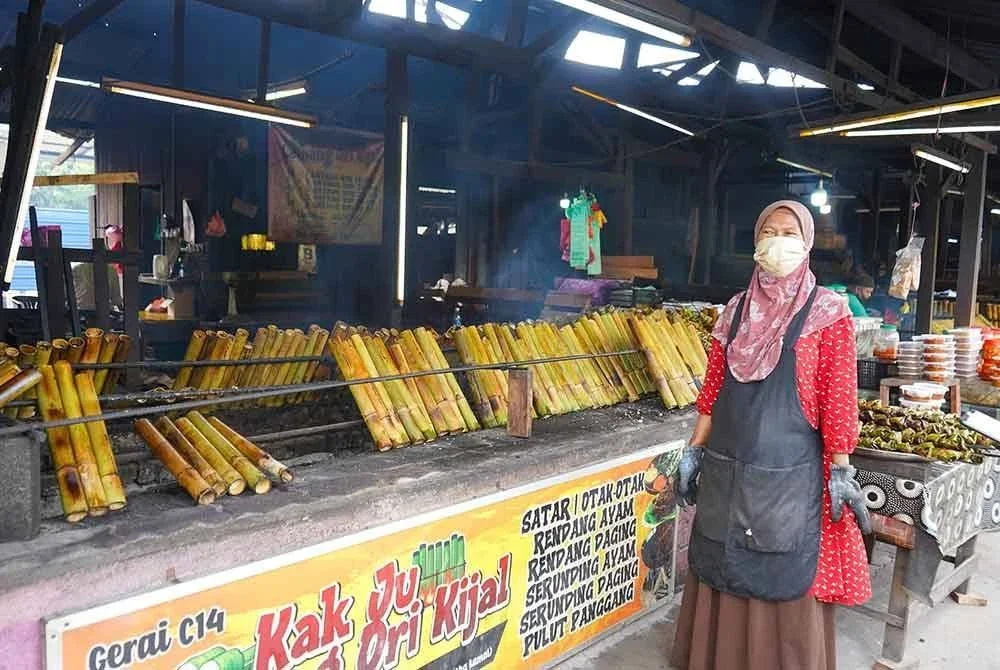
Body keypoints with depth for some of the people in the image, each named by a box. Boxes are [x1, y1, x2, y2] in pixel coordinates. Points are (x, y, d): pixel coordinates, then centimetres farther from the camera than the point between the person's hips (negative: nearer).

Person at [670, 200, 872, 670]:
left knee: (784, 583, 6)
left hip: (788, 473, -4)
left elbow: (838, 398, -7)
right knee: (721, 574, 15)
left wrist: (840, 470, -10)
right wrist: (694, 450, 8)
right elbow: (713, 389, 9)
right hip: (725, 468, 4)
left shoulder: (827, 311, -4)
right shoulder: (736, 309, 7)